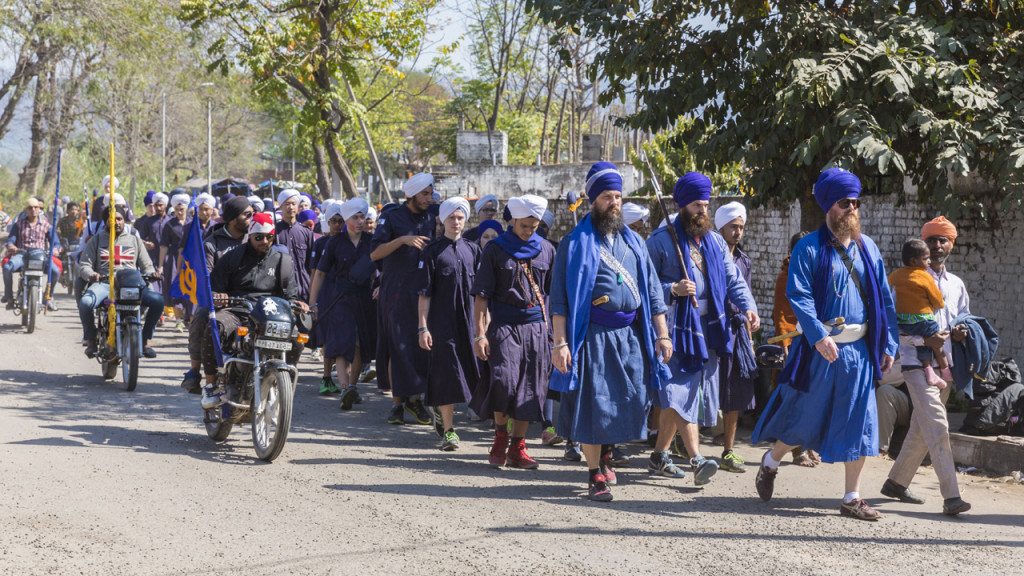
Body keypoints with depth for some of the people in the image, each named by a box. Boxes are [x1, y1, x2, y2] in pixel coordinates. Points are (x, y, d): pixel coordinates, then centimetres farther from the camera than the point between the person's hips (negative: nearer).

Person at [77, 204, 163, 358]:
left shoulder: (134, 240, 21)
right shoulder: (97, 240, 17)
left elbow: (146, 265, 19)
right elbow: (84, 264, 9)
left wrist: (151, 273, -6)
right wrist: (91, 274, -15)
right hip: (104, 283, -1)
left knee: (157, 300, -25)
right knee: (85, 303, -35)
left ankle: (145, 340, -6)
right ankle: (91, 339, -9)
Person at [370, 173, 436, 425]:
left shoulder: (432, 217, 10)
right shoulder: (392, 217, -2)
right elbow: (375, 253, -9)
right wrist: (402, 239, -21)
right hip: (396, 292, -3)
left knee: (423, 345, -1)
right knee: (397, 347, -2)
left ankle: (415, 397, 11)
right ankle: (397, 402, 4)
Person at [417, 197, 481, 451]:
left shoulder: (472, 249, 10)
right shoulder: (432, 251, -2)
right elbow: (424, 293, -3)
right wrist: (423, 327, -8)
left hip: (468, 321, 4)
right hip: (442, 322, -4)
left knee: (465, 372, 7)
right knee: (446, 373, -5)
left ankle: (442, 415, 30)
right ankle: (448, 430, -1)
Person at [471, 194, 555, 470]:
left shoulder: (546, 250, 11)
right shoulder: (495, 249, 2)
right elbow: (481, 295, 0)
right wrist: (480, 334, -7)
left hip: (536, 328, 3)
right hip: (504, 326, -3)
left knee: (530, 389, 1)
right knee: (504, 380, -19)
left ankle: (517, 448, 9)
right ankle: (500, 436, 2)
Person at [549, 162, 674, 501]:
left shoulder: (633, 242, 15)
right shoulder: (576, 243, 0)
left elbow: (652, 292, 16)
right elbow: (559, 298, -4)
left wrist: (662, 334, 8)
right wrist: (560, 342, -13)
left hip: (631, 336, 4)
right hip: (592, 336, -4)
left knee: (630, 401, 4)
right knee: (592, 402, -4)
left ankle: (605, 453, 31)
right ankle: (595, 476, 6)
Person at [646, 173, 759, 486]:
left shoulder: (715, 241, 14)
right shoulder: (661, 240, -2)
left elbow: (733, 279, 11)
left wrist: (748, 306, -6)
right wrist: (672, 289, -20)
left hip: (707, 328, 6)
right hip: (677, 328, -6)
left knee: (675, 395, 12)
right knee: (681, 392, -15)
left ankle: (659, 456, 22)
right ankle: (697, 460, -24)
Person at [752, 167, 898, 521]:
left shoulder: (867, 248, 9)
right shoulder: (810, 248, -6)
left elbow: (884, 299, 11)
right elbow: (799, 295, -16)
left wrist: (888, 344, 5)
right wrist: (819, 336, -28)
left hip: (860, 349, 4)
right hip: (820, 347, -4)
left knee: (859, 423, 2)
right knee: (807, 417, 6)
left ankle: (852, 499, 8)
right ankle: (770, 462, 34)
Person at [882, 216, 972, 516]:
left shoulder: (956, 285, 16)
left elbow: (965, 320, 25)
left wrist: (960, 333, 0)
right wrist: (924, 339, -21)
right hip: (917, 362, -7)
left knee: (921, 429, 13)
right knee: (937, 426, -16)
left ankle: (896, 482, 27)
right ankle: (951, 496, -21)